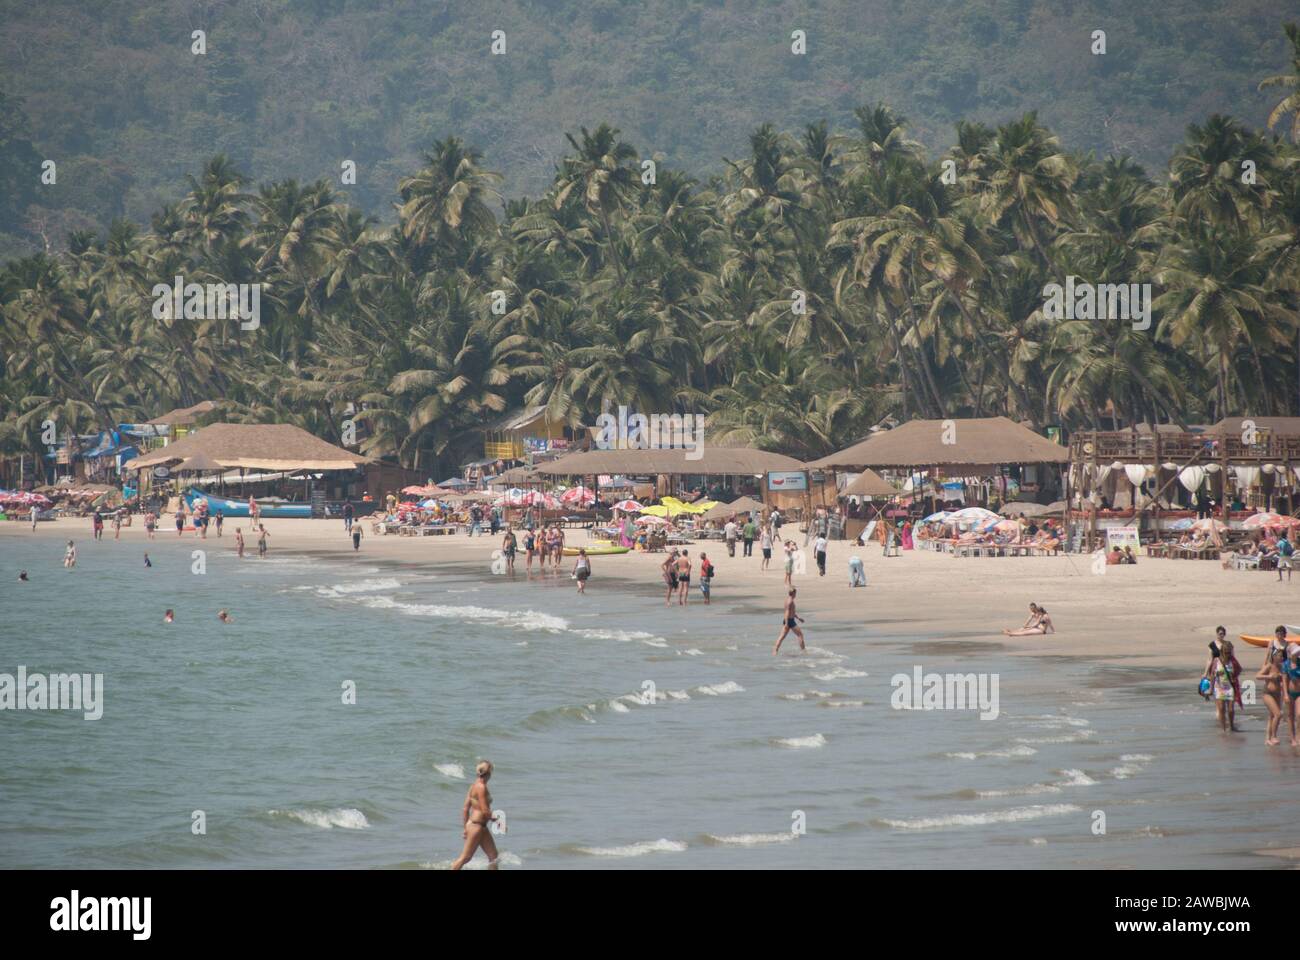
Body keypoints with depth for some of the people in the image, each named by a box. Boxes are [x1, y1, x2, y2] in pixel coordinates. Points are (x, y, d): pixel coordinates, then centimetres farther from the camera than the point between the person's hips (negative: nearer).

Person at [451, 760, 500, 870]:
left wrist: (465, 827, 17)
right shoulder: (481, 787, -17)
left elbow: (465, 809, 12)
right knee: (465, 857, -3)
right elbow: (485, 811, -20)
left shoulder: (474, 786, 10)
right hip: (476, 825, -10)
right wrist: (493, 817, -1)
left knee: (494, 856, 10)